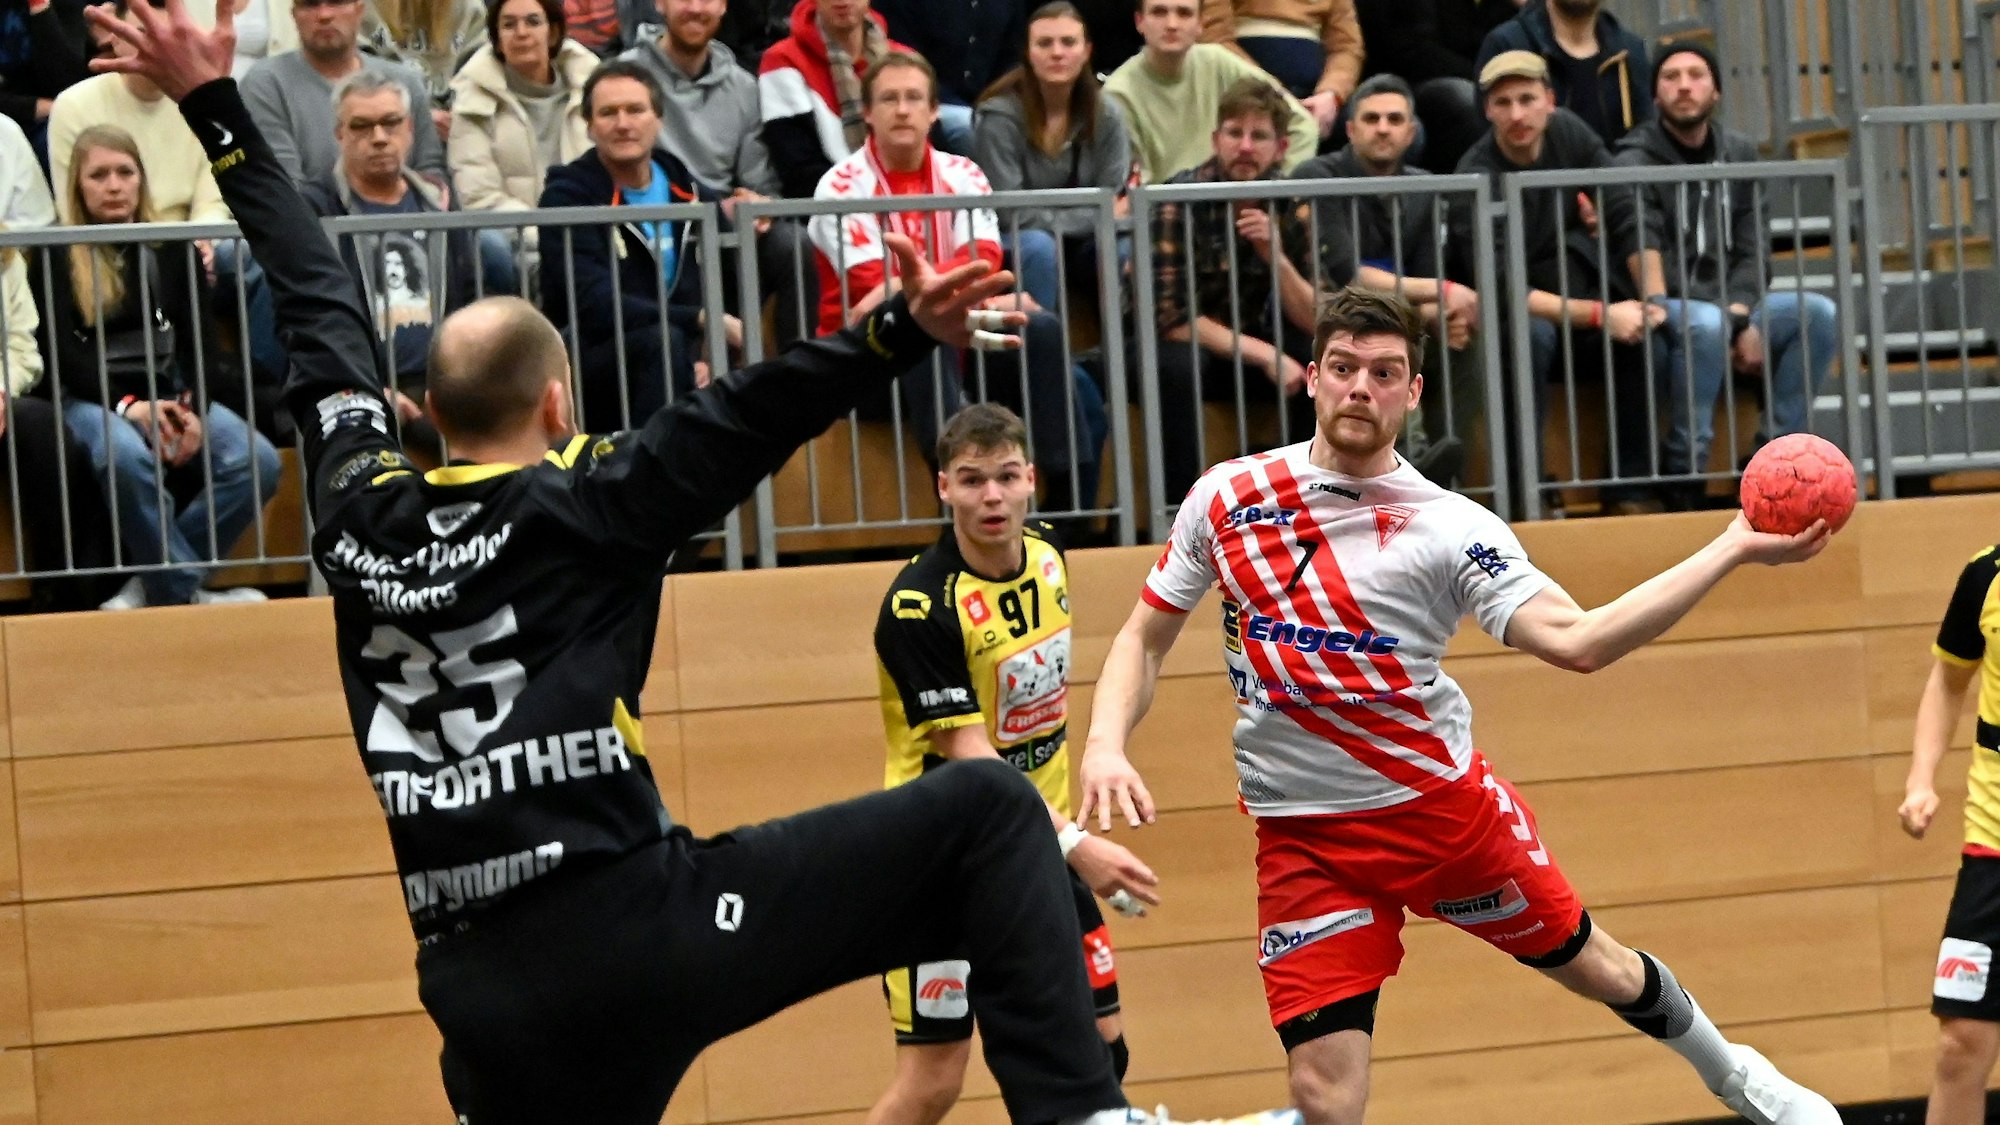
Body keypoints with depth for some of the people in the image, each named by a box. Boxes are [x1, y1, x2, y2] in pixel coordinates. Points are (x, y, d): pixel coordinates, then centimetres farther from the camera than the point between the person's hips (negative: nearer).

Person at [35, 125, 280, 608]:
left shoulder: (170, 250, 16)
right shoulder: (57, 257, 6)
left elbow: (201, 342, 10)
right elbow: (62, 352, -4)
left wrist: (195, 410, -11)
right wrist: (128, 406, -19)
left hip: (169, 394, 4)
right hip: (92, 399, -4)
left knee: (259, 461, -25)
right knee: (126, 457, -40)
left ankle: (155, 585, -22)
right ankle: (184, 591, -28)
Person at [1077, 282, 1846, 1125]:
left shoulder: (1447, 527, -8)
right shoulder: (1227, 497, 0)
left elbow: (1575, 641, -20)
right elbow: (1144, 641, 10)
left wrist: (1733, 550, -27)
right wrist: (1105, 748, -9)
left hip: (1444, 802, -1)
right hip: (1302, 834, 1)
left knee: (1593, 966, 14)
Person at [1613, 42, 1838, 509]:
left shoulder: (1740, 154, 12)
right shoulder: (1636, 162, -7)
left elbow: (1750, 250, 7)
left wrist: (1742, 317, -13)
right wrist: (1728, 319, -19)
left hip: (1728, 308, 6)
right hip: (1664, 313, -6)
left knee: (1820, 313, -16)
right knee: (1705, 324, -38)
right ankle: (1684, 470, -29)